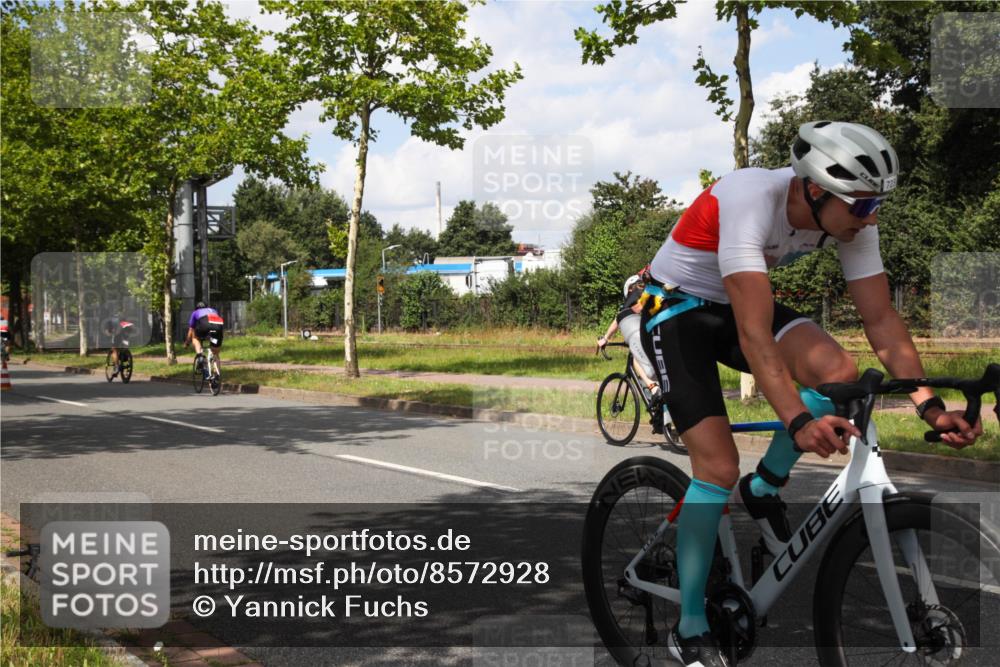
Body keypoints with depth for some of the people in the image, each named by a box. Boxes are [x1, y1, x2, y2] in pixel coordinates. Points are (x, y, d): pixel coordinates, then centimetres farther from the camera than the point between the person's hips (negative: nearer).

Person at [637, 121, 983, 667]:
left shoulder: (848, 218, -16)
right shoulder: (752, 199, -35)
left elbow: (882, 320, -13)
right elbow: (754, 334, -41)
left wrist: (930, 406, -24)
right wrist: (798, 422, -50)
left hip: (735, 302, 6)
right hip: (676, 308, -5)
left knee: (838, 373, -23)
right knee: (719, 467, -15)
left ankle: (764, 491, 3)